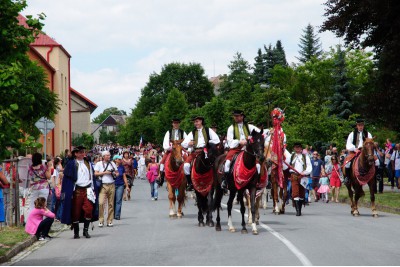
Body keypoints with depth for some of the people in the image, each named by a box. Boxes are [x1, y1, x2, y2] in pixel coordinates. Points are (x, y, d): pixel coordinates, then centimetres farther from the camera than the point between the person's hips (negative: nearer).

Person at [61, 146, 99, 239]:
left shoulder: (88, 163, 15)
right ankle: (76, 232, 11)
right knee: (76, 212, 1)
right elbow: (67, 178, -2)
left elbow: (92, 177, 20)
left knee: (89, 210, -11)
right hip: (76, 191, -3)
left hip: (87, 190, 3)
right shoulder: (71, 164, 1)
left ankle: (86, 230, 2)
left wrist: (93, 189, 13)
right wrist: (67, 192, -9)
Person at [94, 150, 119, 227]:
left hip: (111, 185, 3)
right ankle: (101, 220, -6)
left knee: (111, 204, 3)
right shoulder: (99, 164, 5)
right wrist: (105, 172, -10)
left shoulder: (112, 163, 15)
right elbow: (96, 174, -4)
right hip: (103, 186, -3)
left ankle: (109, 221, 9)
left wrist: (114, 174, -3)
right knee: (101, 203, -15)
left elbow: (117, 173, 19)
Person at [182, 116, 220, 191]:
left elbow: (216, 140, 3)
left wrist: (208, 142, -6)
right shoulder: (192, 133, 20)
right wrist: (189, 144, -5)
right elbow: (183, 144, 15)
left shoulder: (208, 130, 13)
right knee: (186, 165, -23)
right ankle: (190, 183, -11)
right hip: (195, 152, 2)